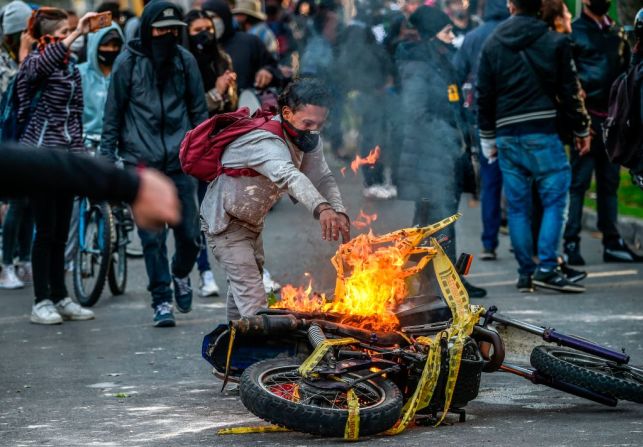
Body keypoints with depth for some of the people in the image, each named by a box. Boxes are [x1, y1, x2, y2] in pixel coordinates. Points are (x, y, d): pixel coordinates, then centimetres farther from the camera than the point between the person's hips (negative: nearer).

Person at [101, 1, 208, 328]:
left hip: (180, 161, 2)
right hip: (141, 163, -2)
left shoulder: (185, 60, 6)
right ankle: (162, 301, 6)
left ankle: (181, 275, 34)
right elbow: (113, 112, 4)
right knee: (152, 237, -3)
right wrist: (107, 155, 1)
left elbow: (198, 109, 13)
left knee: (189, 235, 3)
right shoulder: (128, 62, 0)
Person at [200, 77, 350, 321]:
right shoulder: (266, 141, -37)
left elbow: (322, 177, -12)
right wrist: (322, 208, -72)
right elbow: (288, 175, -55)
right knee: (253, 300, -20)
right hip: (225, 223, -9)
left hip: (252, 222, 9)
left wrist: (339, 212, -33)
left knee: (241, 287, 23)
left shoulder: (308, 140, -7)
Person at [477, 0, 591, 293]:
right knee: (555, 198, -2)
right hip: (542, 133, -4)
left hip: (506, 135, 4)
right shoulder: (555, 42, -1)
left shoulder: (492, 45, 9)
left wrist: (488, 137, 19)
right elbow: (570, 90, 0)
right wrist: (581, 130, 10)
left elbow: (483, 95, 11)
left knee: (517, 205, 7)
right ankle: (547, 268, -13)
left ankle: (525, 273, 7)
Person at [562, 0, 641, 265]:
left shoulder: (617, 32, 17)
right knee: (579, 181, -7)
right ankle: (571, 243, -5)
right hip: (588, 117, -6)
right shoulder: (575, 32, -3)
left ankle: (612, 243, 14)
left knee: (610, 181, 10)